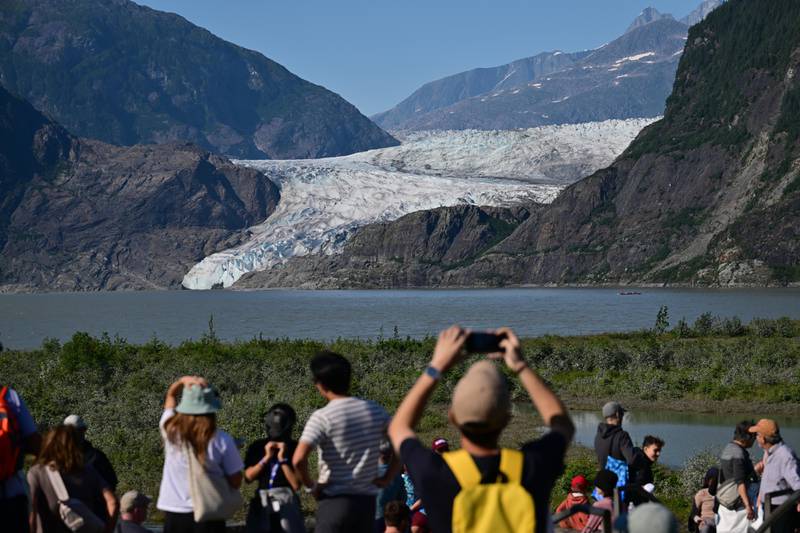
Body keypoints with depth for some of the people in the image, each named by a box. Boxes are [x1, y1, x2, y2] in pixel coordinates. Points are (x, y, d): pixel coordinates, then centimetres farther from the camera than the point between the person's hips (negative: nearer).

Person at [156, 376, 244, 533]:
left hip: (174, 513, 3)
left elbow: (171, 395, 17)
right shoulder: (221, 440, -14)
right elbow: (236, 482, -5)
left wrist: (183, 381, -2)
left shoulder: (170, 429, -4)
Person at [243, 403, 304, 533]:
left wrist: (283, 459, -13)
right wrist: (266, 458, -9)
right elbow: (248, 477, -1)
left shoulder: (294, 448, -3)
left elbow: (296, 484, -7)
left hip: (286, 503, -2)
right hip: (262, 503, 2)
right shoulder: (258, 447, 5)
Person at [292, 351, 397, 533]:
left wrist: (311, 485, -6)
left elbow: (299, 459, -22)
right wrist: (386, 479, 9)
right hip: (367, 501, 5)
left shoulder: (322, 417, -11)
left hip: (335, 501, -5)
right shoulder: (375, 411, 5)